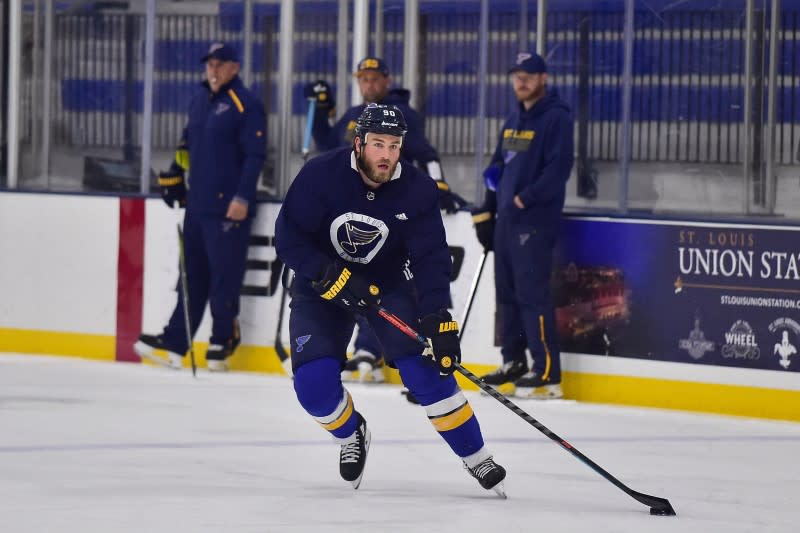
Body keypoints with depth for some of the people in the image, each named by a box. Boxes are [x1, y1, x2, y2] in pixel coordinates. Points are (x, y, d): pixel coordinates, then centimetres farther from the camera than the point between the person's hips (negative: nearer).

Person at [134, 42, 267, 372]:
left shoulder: (245, 105, -9)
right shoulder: (199, 103, 16)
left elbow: (255, 155, -14)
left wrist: (242, 197, -19)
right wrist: (174, 176, 17)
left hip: (228, 207, -8)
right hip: (197, 205, 8)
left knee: (224, 277, -4)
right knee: (193, 276, 10)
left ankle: (223, 342, 4)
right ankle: (174, 344, 11)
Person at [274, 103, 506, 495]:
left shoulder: (417, 190, -19)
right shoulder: (321, 175, -23)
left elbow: (431, 258, -22)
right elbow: (288, 238, -21)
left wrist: (437, 321, -34)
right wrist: (333, 277, -32)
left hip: (388, 284, 1)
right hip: (322, 286, -1)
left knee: (424, 369, -16)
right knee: (314, 383, -16)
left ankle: (474, 455, 0)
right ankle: (351, 435, 18)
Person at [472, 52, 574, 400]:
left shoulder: (556, 118, -9)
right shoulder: (514, 120, 18)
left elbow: (558, 169, -18)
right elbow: (498, 166, 22)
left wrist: (524, 199, -19)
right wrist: (486, 213, 17)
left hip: (535, 220, -9)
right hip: (506, 218, 9)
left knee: (532, 293, -12)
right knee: (507, 292, 12)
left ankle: (548, 374, -12)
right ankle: (514, 362, 22)